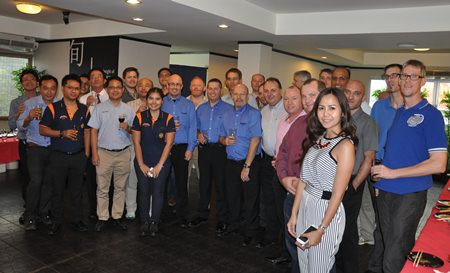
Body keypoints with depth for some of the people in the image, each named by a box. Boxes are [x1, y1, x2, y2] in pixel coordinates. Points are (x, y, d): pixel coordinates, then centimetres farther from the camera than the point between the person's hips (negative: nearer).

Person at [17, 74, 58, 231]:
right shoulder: (30, 103, -3)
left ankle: (43, 213, 24)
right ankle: (29, 217, 3)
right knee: (36, 181, -11)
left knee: (49, 182, 9)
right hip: (35, 148, -2)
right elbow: (20, 125, -7)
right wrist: (29, 118, -26)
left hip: (53, 148, 3)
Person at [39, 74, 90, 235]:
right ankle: (57, 221, 22)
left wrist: (86, 153, 5)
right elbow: (42, 130, -4)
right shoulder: (52, 108, -3)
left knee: (76, 190, 11)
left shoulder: (84, 110, 6)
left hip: (79, 156, 2)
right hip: (58, 156, -2)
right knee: (57, 190, 8)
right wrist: (62, 133, -18)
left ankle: (75, 219, 25)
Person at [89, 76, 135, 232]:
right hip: (104, 153, -1)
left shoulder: (129, 110, 7)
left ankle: (117, 216, 20)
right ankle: (102, 218, 15)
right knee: (102, 188, 4)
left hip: (123, 153, 1)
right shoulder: (100, 108, 4)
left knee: (120, 187, 9)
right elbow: (94, 131, 2)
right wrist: (94, 153, -5)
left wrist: (128, 128, -15)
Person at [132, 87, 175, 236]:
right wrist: (141, 164, -5)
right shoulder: (140, 117, -2)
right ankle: (144, 222, 22)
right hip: (142, 163, 1)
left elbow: (168, 144, -5)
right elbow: (136, 142, -1)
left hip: (162, 163, 0)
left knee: (158, 192, 3)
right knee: (144, 192, 6)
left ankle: (154, 222, 21)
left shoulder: (168, 119, -3)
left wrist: (159, 165, -8)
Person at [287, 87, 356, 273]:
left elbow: (338, 194, -17)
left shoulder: (345, 145, -17)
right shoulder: (317, 139, 4)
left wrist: (321, 230, -14)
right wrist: (294, 214, 4)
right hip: (305, 206, 6)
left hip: (327, 211, -6)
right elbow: (303, 179, 4)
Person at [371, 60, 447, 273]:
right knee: (388, 245, 21)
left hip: (409, 195, -6)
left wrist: (393, 173, -16)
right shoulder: (398, 112, 11)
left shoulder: (431, 114, -10)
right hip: (385, 191, 7)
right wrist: (379, 172, 4)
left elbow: (438, 164, -16)